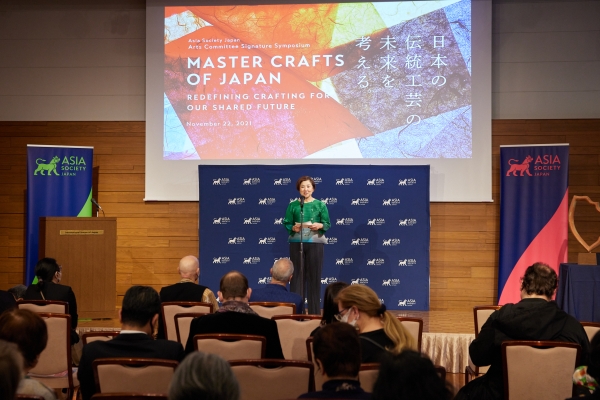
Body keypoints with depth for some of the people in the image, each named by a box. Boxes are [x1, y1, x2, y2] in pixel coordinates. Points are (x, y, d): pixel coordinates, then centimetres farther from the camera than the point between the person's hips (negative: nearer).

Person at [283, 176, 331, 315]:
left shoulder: (320, 205, 4)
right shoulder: (293, 205, 5)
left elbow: (328, 224, 4)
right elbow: (286, 224, 5)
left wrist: (320, 225, -17)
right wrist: (293, 228, -15)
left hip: (315, 242, 0)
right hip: (297, 242, 1)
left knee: (314, 276, 0)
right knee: (297, 276, 1)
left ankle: (314, 312, 6)